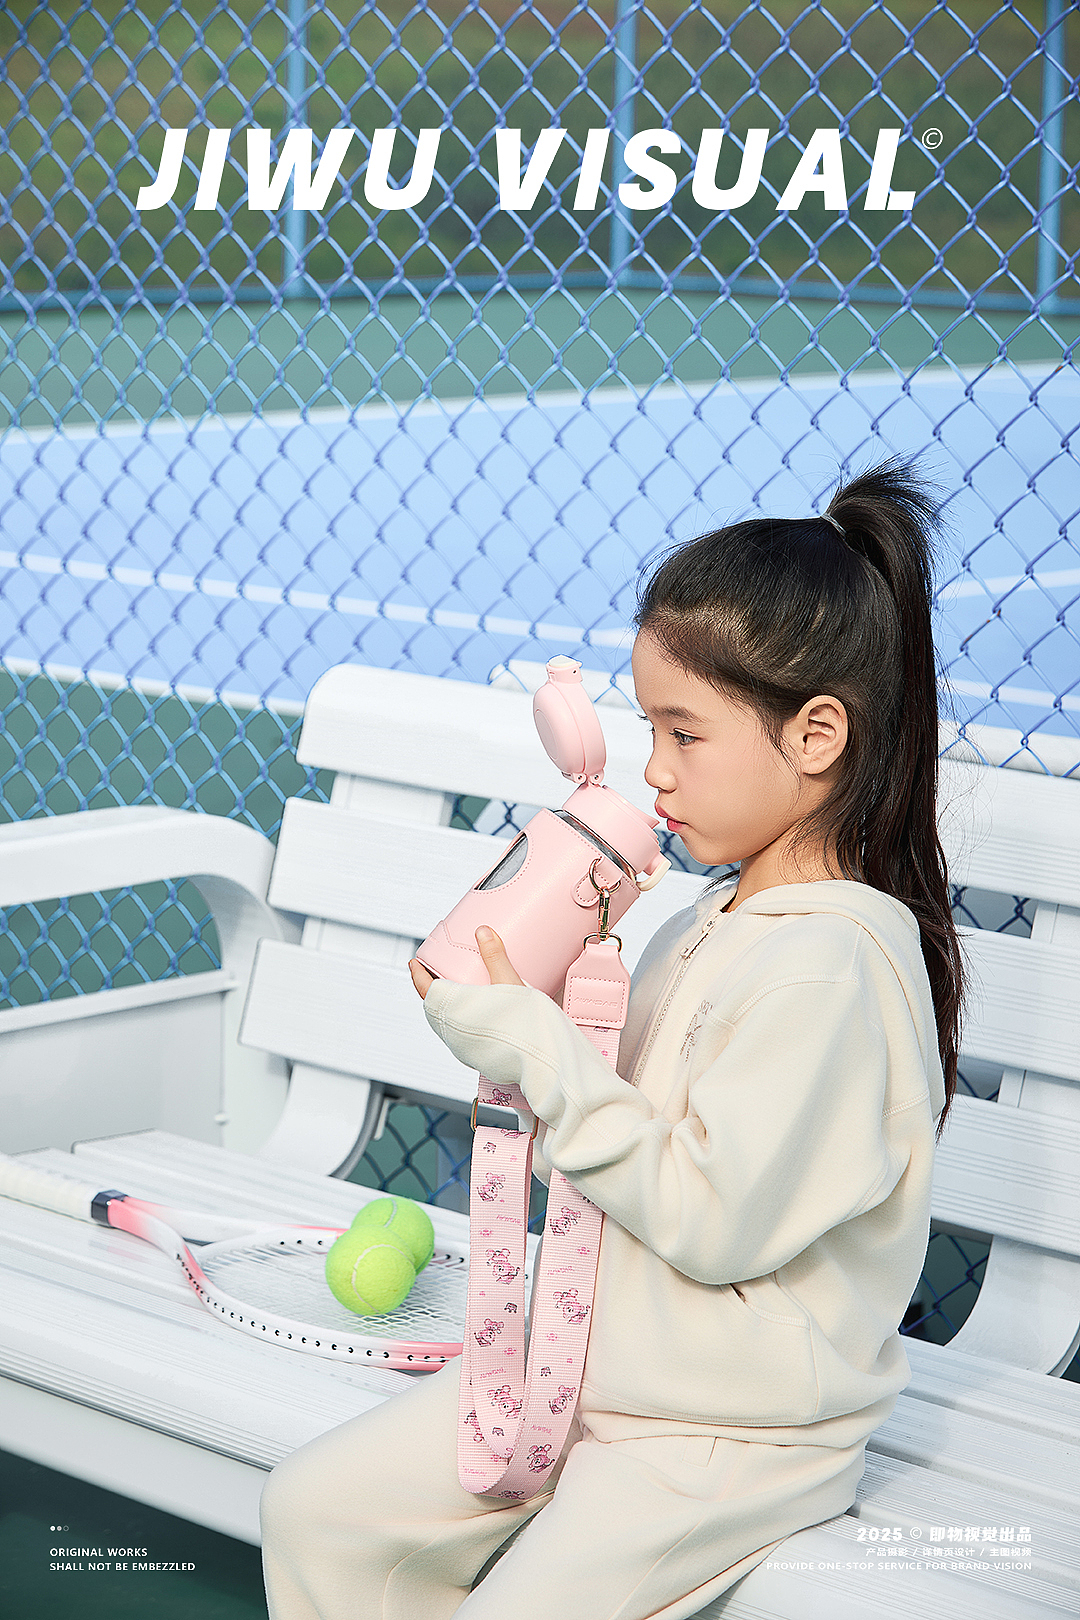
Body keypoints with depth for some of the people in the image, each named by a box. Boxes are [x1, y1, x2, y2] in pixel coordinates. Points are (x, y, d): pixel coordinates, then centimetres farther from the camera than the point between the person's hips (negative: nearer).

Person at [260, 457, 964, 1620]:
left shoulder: (830, 967, -23)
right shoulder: (712, 925, 7)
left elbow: (714, 1216, -25)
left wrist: (534, 1050, -21)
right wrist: (535, 1003, -2)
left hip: (736, 1436, -9)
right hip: (597, 1364, 9)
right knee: (314, 1512, 5)